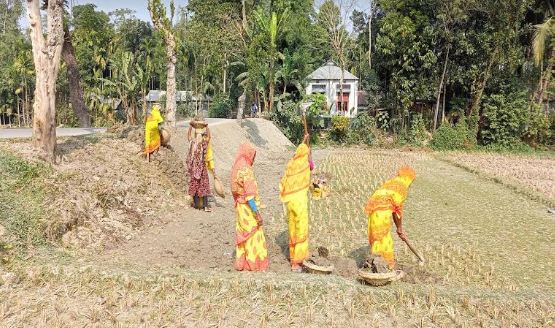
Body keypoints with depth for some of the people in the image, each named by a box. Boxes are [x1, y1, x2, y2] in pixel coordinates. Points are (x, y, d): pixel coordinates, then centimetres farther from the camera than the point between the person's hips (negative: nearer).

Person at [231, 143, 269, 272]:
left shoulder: (236, 169, 5)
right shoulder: (246, 171, -22)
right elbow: (250, 196, -25)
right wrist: (257, 214, -22)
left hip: (240, 207, 9)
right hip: (249, 209, -9)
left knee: (243, 236, 16)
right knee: (254, 236, 1)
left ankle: (242, 263, 25)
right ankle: (254, 266, 9)